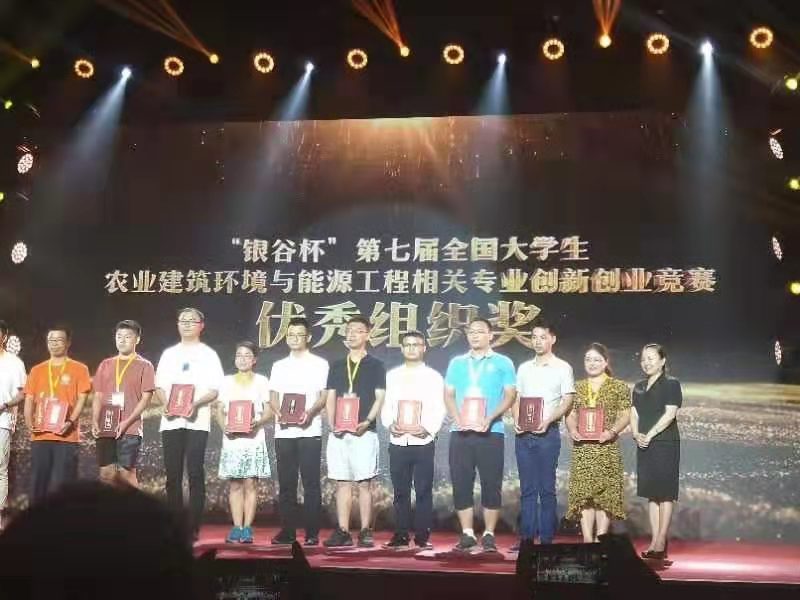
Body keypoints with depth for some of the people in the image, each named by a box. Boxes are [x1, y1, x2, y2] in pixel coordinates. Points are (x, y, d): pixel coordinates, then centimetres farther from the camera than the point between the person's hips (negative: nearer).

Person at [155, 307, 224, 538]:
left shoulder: (208, 355, 7)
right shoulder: (169, 354, 16)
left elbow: (215, 390, 0)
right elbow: (160, 386, 14)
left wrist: (196, 403, -17)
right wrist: (166, 404, -7)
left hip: (197, 421, -3)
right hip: (171, 420, 3)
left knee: (195, 474, -5)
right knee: (173, 474, 3)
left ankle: (193, 527, -2)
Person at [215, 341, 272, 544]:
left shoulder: (261, 381, 8)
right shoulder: (227, 381, 14)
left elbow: (268, 411, 5)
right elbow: (219, 410, 12)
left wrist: (257, 423, -15)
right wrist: (224, 426, -8)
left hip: (254, 438, -2)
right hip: (232, 439, 2)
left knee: (250, 483, -4)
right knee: (235, 484, 1)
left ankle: (247, 528, -2)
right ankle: (237, 527, 3)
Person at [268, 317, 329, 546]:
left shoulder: (319, 364, 5)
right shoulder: (279, 366, 17)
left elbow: (324, 396, 0)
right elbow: (273, 396, 13)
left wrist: (310, 412, -18)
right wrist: (278, 413, -8)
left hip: (309, 430, -3)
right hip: (284, 431, 4)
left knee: (311, 483, -3)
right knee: (286, 483, 5)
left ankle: (312, 532, 1)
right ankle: (287, 531, 11)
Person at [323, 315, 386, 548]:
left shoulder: (375, 365, 4)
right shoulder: (336, 366, 15)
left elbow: (379, 398, -1)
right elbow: (330, 398, 13)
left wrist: (367, 421, -16)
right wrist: (332, 424, -2)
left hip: (364, 432, -4)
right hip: (339, 433, 4)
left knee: (364, 483, -3)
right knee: (342, 483, 5)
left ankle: (365, 532, 1)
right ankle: (343, 531, 7)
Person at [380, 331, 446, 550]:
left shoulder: (433, 377, 6)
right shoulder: (392, 376, 14)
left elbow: (438, 410, 0)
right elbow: (386, 406, 11)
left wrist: (428, 429, -16)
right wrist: (390, 424, -8)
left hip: (423, 441, -2)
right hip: (397, 442, 2)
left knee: (424, 491, -1)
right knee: (400, 491, 6)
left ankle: (422, 536, 5)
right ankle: (400, 535, 11)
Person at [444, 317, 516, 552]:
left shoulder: (503, 363, 7)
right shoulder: (457, 363, 15)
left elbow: (510, 395, 0)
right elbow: (448, 394, 11)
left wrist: (490, 418, -15)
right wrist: (457, 418, -8)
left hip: (491, 432, -2)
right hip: (460, 432, 3)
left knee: (491, 484, -1)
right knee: (461, 483, 2)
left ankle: (489, 535, 6)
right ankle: (467, 534, 9)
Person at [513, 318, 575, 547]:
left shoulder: (562, 368, 2)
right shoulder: (524, 368, 14)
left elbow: (567, 401, -3)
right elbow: (516, 399, 15)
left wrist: (548, 420, -17)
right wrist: (516, 420, -3)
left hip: (547, 433, -4)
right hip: (523, 434, 4)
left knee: (547, 489, -2)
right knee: (527, 489, 6)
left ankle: (546, 539, 3)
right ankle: (526, 538, 10)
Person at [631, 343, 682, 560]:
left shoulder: (671, 384, -3)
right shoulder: (639, 387, 17)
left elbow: (670, 413, -12)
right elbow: (634, 414, 12)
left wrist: (650, 434, -17)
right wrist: (636, 434, -6)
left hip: (665, 444, -7)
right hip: (644, 445, 7)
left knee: (665, 493, -5)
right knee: (651, 494, 6)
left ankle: (661, 543, -4)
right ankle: (654, 542, 9)